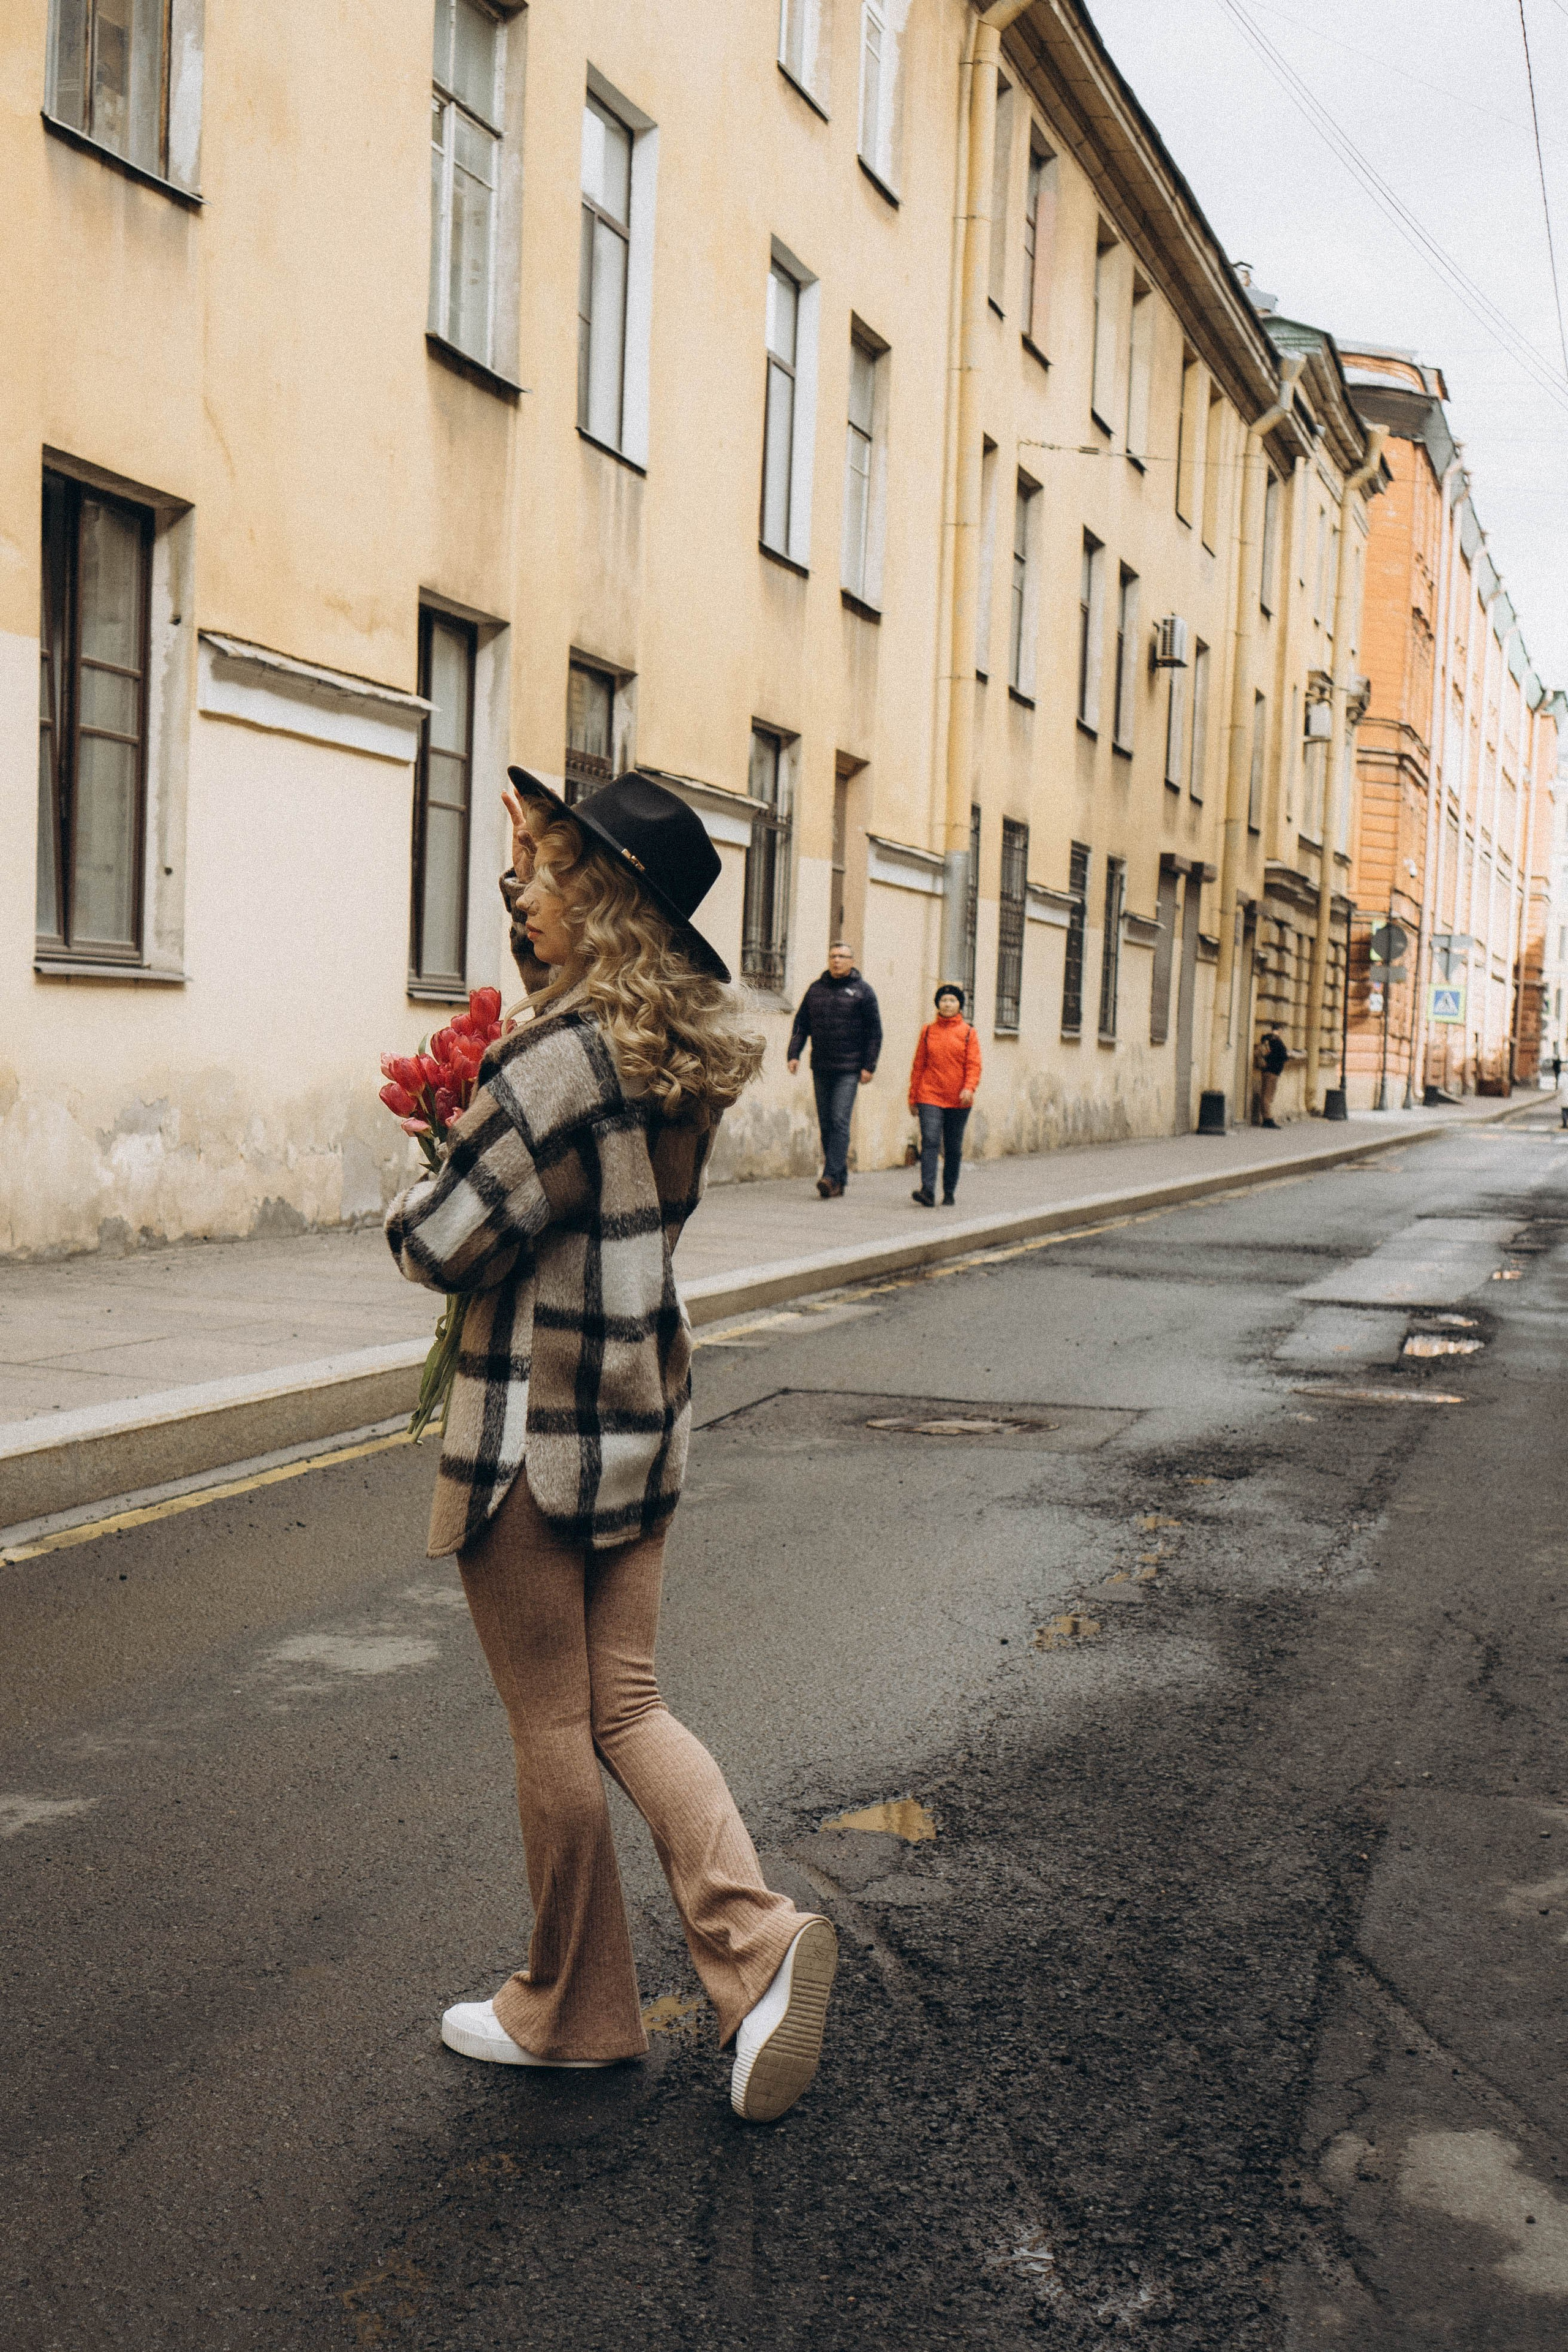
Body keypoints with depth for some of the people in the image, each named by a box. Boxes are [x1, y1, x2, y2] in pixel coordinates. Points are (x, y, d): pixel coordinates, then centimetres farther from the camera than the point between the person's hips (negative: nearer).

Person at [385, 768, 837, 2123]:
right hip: (645, 1413, 8)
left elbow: (445, 1244, -21)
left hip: (537, 1429, -8)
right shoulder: (695, 1046, 5)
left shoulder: (564, 1055, -21)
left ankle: (572, 2011, 24)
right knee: (625, 1706, 16)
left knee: (552, 1728, 8)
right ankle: (756, 1939, 0)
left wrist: (408, 1210, 3)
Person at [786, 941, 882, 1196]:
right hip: (821, 1068, 5)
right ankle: (839, 1181, 12)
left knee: (840, 1121, -13)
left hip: (849, 1069, -5)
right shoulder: (816, 989, 12)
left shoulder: (863, 991, 2)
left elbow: (875, 1032, 1)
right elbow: (801, 1024, 14)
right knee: (826, 1124, 6)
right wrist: (794, 1053, 0)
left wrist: (869, 1066, -6)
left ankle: (831, 1176, -19)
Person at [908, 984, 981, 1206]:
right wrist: (913, 1097, 10)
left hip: (958, 1101, 0)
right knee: (929, 1141, -15)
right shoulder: (928, 1031, 8)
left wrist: (969, 1088, -19)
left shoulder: (968, 1033, 5)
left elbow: (974, 1064, -1)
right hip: (930, 1097, 0)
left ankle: (949, 1193, 19)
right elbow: (918, 1065, 11)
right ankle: (927, 1191, -22)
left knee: (953, 1147, 8)